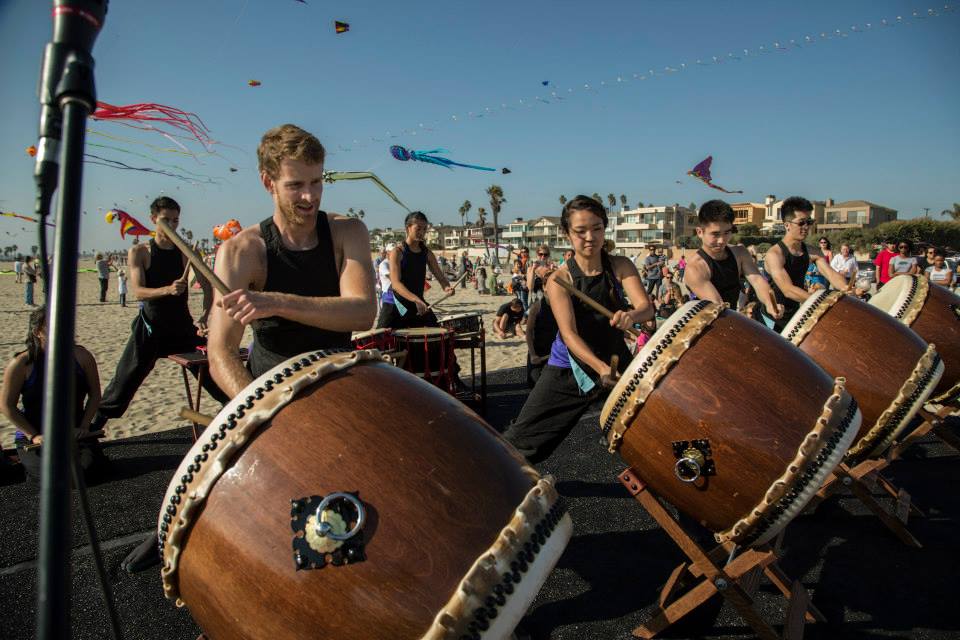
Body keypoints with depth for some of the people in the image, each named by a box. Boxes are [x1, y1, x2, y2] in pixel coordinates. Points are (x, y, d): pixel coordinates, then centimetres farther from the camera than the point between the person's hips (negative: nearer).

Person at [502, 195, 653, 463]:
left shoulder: (620, 267, -7)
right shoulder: (559, 279, -16)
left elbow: (646, 307, -20)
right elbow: (569, 333, -26)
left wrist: (631, 315, -45)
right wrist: (600, 368, -42)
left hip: (616, 361, 3)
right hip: (569, 367, -2)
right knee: (522, 437, -2)